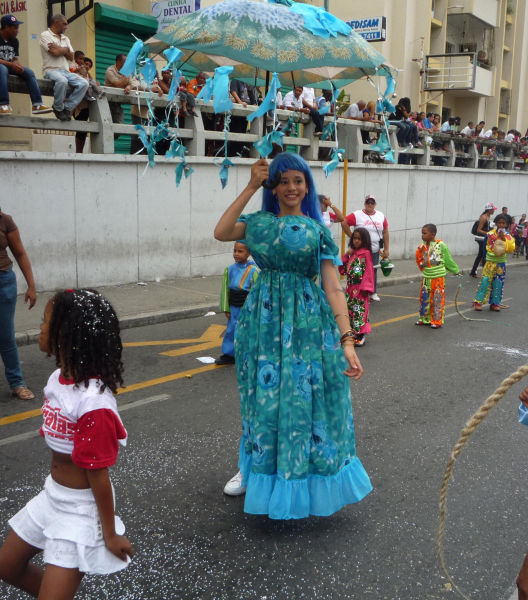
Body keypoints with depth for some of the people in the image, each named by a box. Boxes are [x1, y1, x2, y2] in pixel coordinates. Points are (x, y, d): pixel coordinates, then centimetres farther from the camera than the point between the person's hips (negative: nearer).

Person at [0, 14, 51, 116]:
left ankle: (37, 104, -24)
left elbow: (15, 58, 10)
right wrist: (11, 64, -25)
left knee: (29, 72, -14)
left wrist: (18, 65, -14)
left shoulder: (14, 41, 12)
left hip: (11, 67, 7)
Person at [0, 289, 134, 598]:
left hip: (80, 508, -8)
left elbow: (98, 474, -22)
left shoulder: (93, 403, -30)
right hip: (51, 495, 9)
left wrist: (110, 534, -12)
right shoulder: (57, 378, -5)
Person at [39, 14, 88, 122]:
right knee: (62, 81, -40)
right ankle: (58, 108, -17)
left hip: (65, 71, 6)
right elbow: (55, 52, -12)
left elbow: (71, 57, 12)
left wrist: (60, 49, -2)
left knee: (84, 83, -19)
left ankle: (67, 107, -13)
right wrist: (66, 49, 5)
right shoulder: (45, 35, 3)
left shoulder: (65, 38, 24)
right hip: (51, 70, -6)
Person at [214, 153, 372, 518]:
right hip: (265, 319, 2)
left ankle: (309, 480, 24)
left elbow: (333, 288, -7)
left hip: (308, 321, -1)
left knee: (306, 399, 5)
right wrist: (251, 187, -8)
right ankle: (255, 467, 33)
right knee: (264, 396, 12)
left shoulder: (318, 230, 1)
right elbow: (221, 233, -13)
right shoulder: (259, 222, 7)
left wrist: (347, 340, -16)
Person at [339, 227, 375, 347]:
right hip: (350, 287, 7)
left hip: (360, 288, -7)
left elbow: (368, 271, -12)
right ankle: (352, 333, 20)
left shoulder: (366, 253, -9)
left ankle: (360, 334, 1)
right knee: (350, 309, 11)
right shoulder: (351, 253, 12)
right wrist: (346, 255, 0)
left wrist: (365, 287, -16)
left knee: (360, 310, -5)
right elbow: (342, 269, 12)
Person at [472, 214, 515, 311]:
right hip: (490, 262, -2)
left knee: (498, 284, 6)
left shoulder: (508, 236, 0)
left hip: (501, 263, 2)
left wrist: (504, 238, -20)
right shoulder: (491, 234, -4)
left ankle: (495, 303, 16)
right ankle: (478, 302, 0)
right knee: (485, 281, -6)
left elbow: (511, 248, -15)